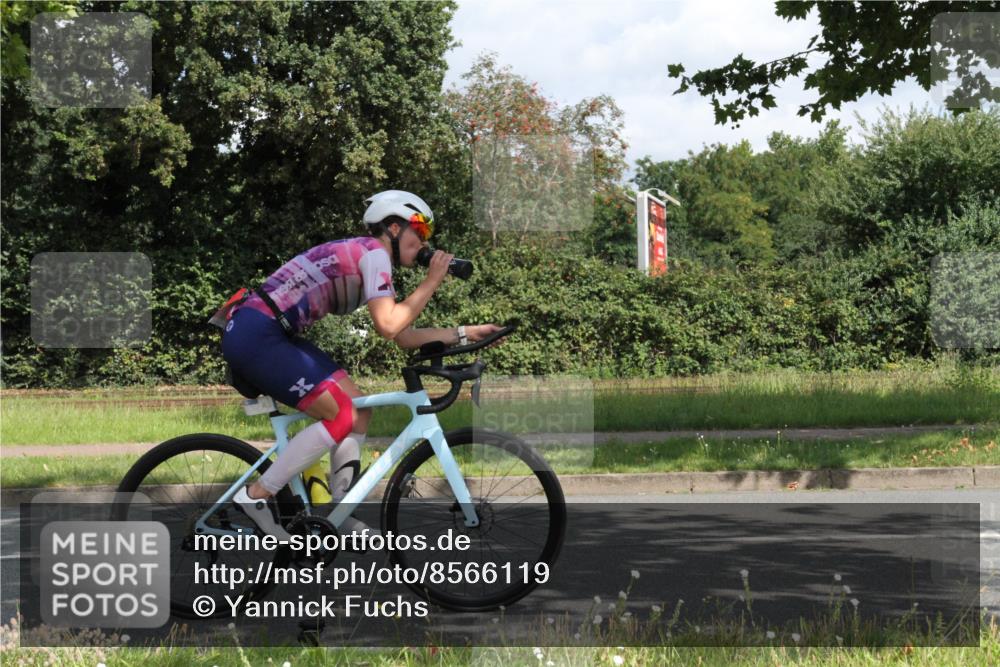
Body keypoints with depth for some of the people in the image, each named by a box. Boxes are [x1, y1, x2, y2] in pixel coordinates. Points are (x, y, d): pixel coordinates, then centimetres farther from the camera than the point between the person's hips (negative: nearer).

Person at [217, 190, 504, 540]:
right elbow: (389, 326, -18)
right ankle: (256, 495, -7)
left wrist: (464, 333, 18)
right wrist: (432, 281, -8)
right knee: (341, 417, -12)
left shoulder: (361, 257, 21)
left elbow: (404, 337, 22)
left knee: (359, 410, 9)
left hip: (270, 334, 10)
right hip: (254, 336, -10)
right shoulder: (373, 252, -9)